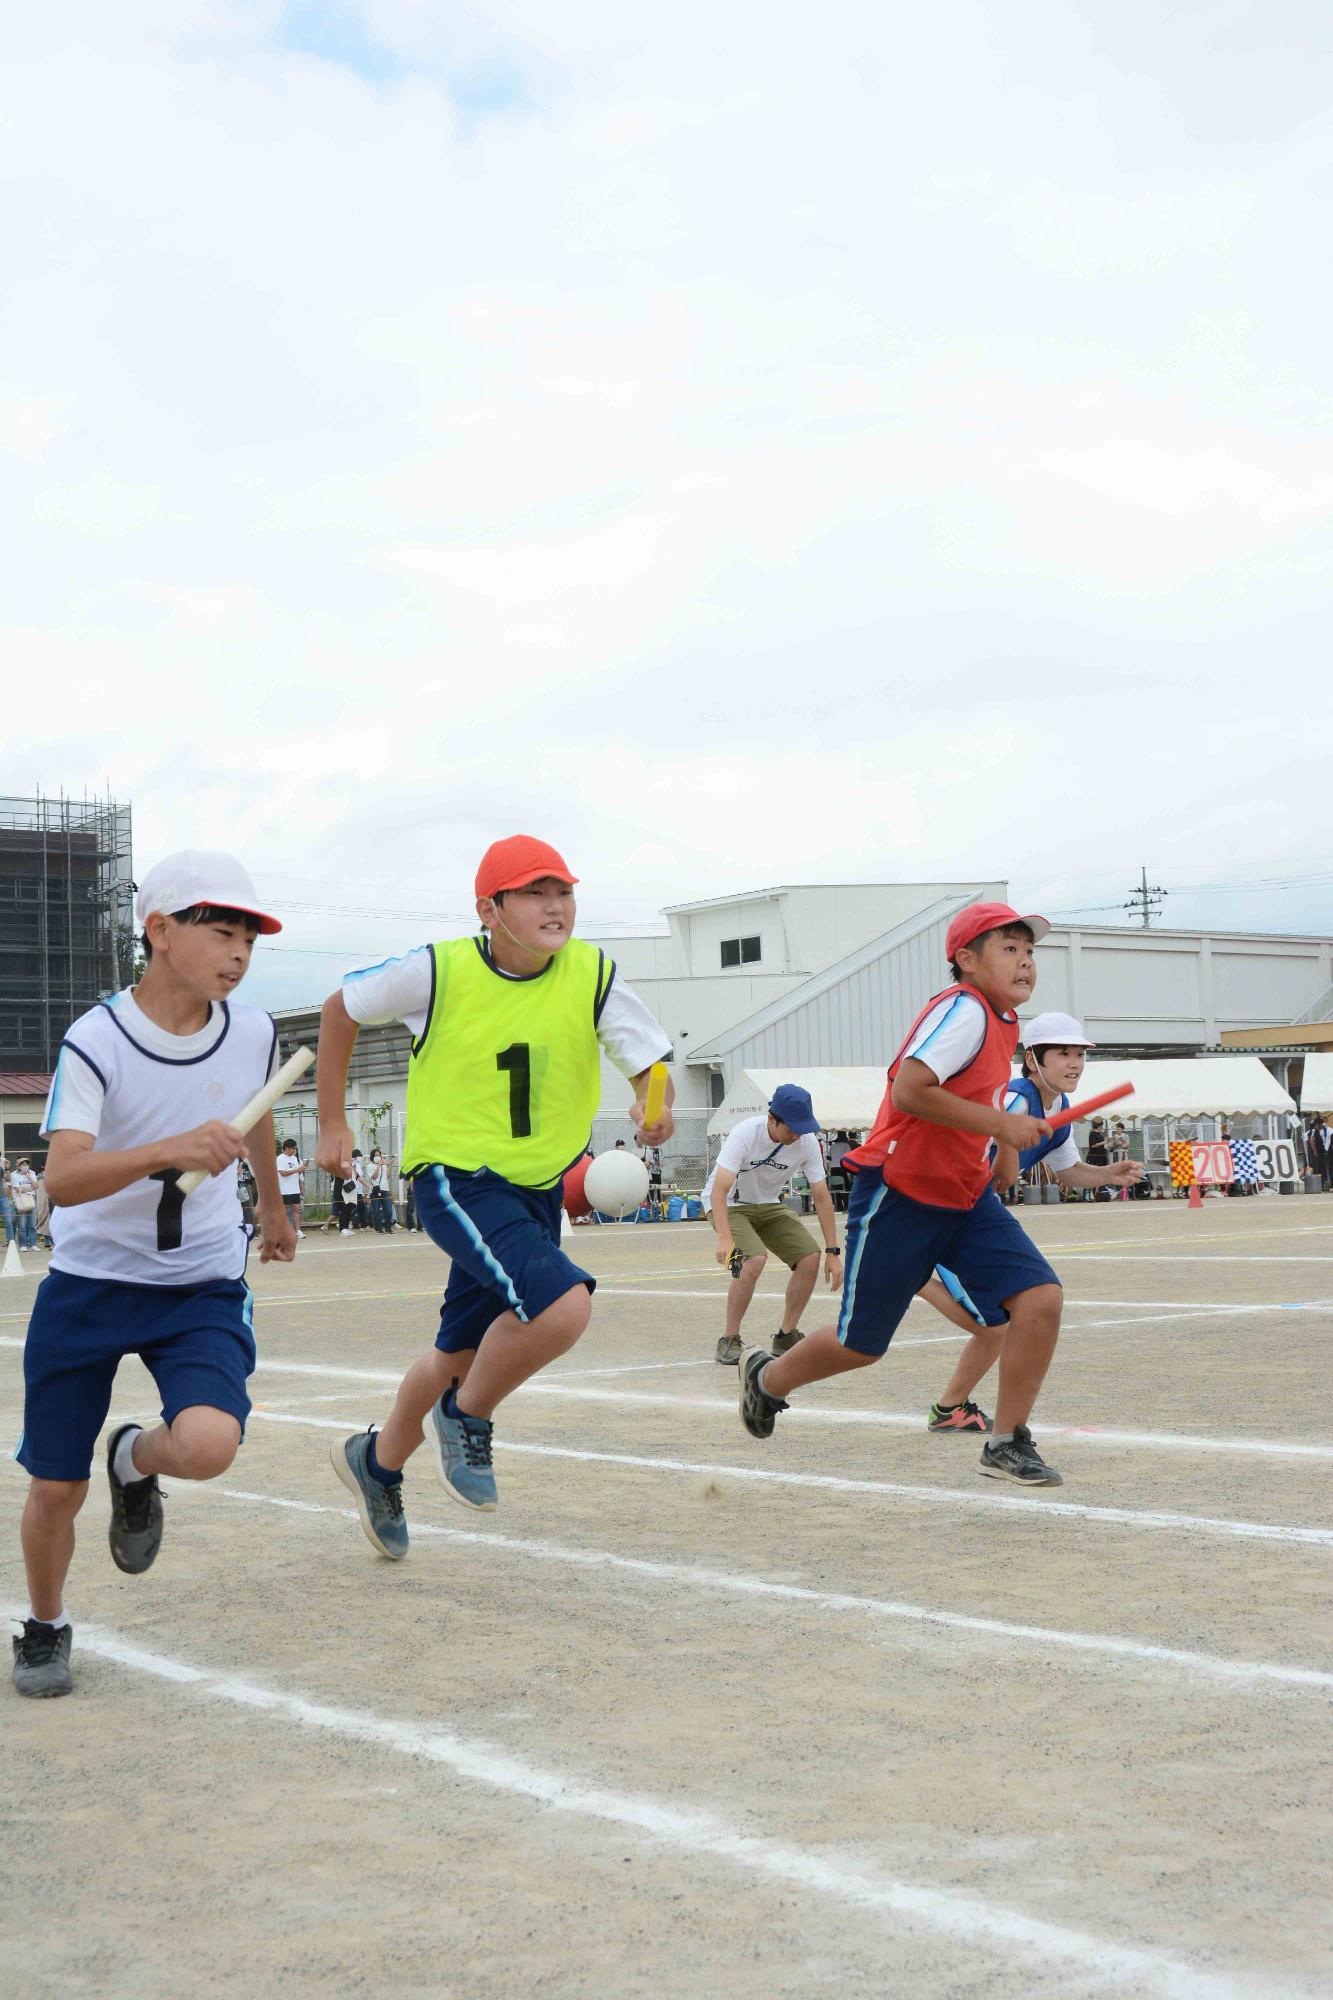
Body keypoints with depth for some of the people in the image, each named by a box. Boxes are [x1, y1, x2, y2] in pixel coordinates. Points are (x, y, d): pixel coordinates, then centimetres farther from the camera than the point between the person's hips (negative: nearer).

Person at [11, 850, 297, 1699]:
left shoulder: (253, 1034, -5)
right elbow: (64, 1179, -31)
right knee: (54, 1491, 3)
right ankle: (46, 1627, 34)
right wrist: (173, 1150, -47)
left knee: (207, 1446, -25)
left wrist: (272, 1205, 33)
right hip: (88, 1284, -2)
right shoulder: (95, 1041, -18)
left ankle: (136, 1463, 12)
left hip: (204, 1287, 2)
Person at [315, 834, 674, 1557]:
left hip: (538, 1190, 5)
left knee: (462, 1352, 19)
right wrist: (332, 1125, 6)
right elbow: (341, 1010, 4)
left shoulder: (593, 977, -7)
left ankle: (377, 1460, 46)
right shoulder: (438, 971, -12)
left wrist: (654, 1106, -29)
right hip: (454, 1177, -5)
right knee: (561, 1305, -27)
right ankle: (466, 1417, 0)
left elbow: (654, 1063, -5)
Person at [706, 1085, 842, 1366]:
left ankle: (787, 1337, 4)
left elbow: (821, 1197, -10)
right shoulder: (745, 1134, -30)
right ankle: (730, 1341, -15)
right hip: (729, 1205, -5)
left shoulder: (807, 1141, -17)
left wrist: (832, 1252, -14)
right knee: (754, 1258, -30)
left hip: (768, 1206, 5)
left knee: (810, 1256, -13)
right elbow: (719, 1190, -38)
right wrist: (725, 1238, -51)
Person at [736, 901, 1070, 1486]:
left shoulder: (1005, 1024, 9)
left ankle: (1007, 1443, 0)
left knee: (1041, 1297, -12)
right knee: (861, 1343, 4)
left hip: (965, 1197, 8)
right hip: (899, 1195, -8)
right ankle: (767, 1377, 35)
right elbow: (909, 1091, -30)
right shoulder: (963, 1009, -19)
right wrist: (1000, 1124, -27)